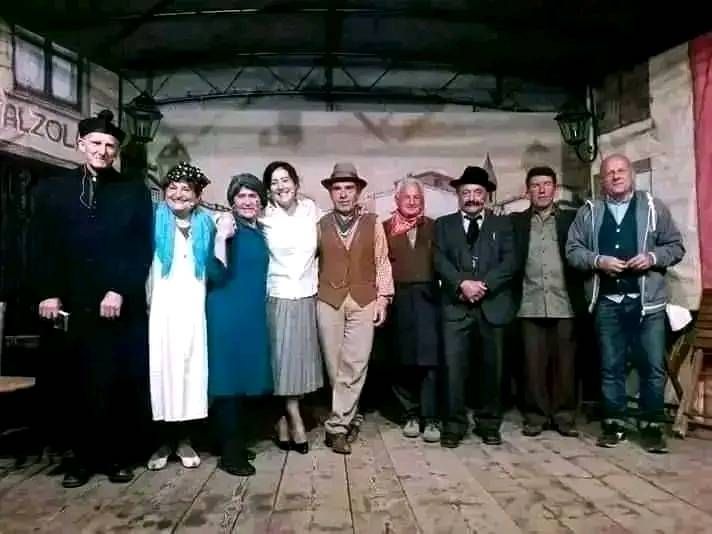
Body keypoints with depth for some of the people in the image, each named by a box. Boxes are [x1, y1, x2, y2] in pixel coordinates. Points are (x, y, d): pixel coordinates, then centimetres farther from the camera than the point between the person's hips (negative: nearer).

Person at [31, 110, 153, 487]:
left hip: (124, 305, -1)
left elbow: (142, 248, 0)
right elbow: (44, 247, 7)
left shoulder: (134, 191, 8)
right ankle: (83, 457, 20)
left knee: (124, 384, 3)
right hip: (72, 305, 1)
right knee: (79, 385, 6)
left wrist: (120, 291, -10)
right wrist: (49, 293, -4)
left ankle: (119, 456, 17)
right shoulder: (52, 189, 12)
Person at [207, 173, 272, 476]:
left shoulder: (259, 232, 11)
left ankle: (238, 444, 26)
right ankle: (229, 453, 7)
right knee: (228, 379, -3)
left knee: (244, 377, 14)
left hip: (253, 314, 8)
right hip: (227, 314, -8)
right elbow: (217, 276, -20)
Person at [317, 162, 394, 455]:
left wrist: (383, 299, -1)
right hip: (328, 301, 1)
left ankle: (336, 426, 5)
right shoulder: (320, 225, 6)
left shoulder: (373, 224, 6)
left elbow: (382, 263, 6)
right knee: (335, 366, 4)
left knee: (355, 365, -4)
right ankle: (346, 420, 19)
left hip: (364, 301, 0)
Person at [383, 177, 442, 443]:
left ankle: (430, 418, 4)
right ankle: (411, 414, 18)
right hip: (399, 299, 0)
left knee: (429, 359, -4)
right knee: (403, 361, 5)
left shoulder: (434, 227, 11)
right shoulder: (386, 228, 9)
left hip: (427, 298, 0)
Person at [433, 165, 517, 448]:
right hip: (456, 306, -1)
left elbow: (510, 262, 0)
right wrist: (463, 283, -16)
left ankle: (489, 424, 20)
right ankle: (454, 425, 7)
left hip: (493, 305, 1)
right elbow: (440, 261, 0)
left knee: (492, 368, 6)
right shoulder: (444, 224, 13)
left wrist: (484, 284, -13)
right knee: (454, 367, -4)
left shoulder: (503, 224, 13)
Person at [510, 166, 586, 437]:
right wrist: (512, 299, -4)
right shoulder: (516, 221, 8)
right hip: (531, 305, 0)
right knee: (533, 364, 4)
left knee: (565, 363, 5)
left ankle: (564, 416, 17)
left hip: (565, 304, 0)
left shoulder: (572, 219, 8)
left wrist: (581, 299, -2)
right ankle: (535, 416, 15)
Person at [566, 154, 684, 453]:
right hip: (607, 302, 1)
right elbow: (573, 251, 3)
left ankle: (652, 426, 15)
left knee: (653, 367, 2)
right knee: (611, 367, 8)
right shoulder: (588, 212, 8)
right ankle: (613, 423, 19)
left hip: (647, 301, 0)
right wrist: (598, 261, -14)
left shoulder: (653, 207, 6)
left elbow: (676, 246, 6)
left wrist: (653, 257, -13)